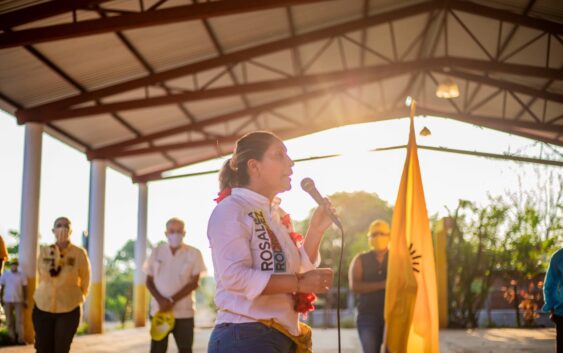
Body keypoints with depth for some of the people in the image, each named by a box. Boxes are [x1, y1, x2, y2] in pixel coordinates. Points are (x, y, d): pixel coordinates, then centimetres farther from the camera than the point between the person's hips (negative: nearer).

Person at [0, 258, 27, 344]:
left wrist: (25, 300, 0)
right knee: (9, 320, 6)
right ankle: (12, 337, 14)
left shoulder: (22, 275, 0)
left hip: (18, 300, -1)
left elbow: (24, 288, 3)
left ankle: (20, 338, -7)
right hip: (7, 301, 2)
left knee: (19, 320, -6)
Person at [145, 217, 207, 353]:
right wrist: (161, 300, -12)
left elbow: (194, 282, -6)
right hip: (159, 310, 2)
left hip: (184, 312, -2)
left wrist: (171, 300, -13)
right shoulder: (157, 252, 7)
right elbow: (149, 281, 6)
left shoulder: (194, 254, -1)